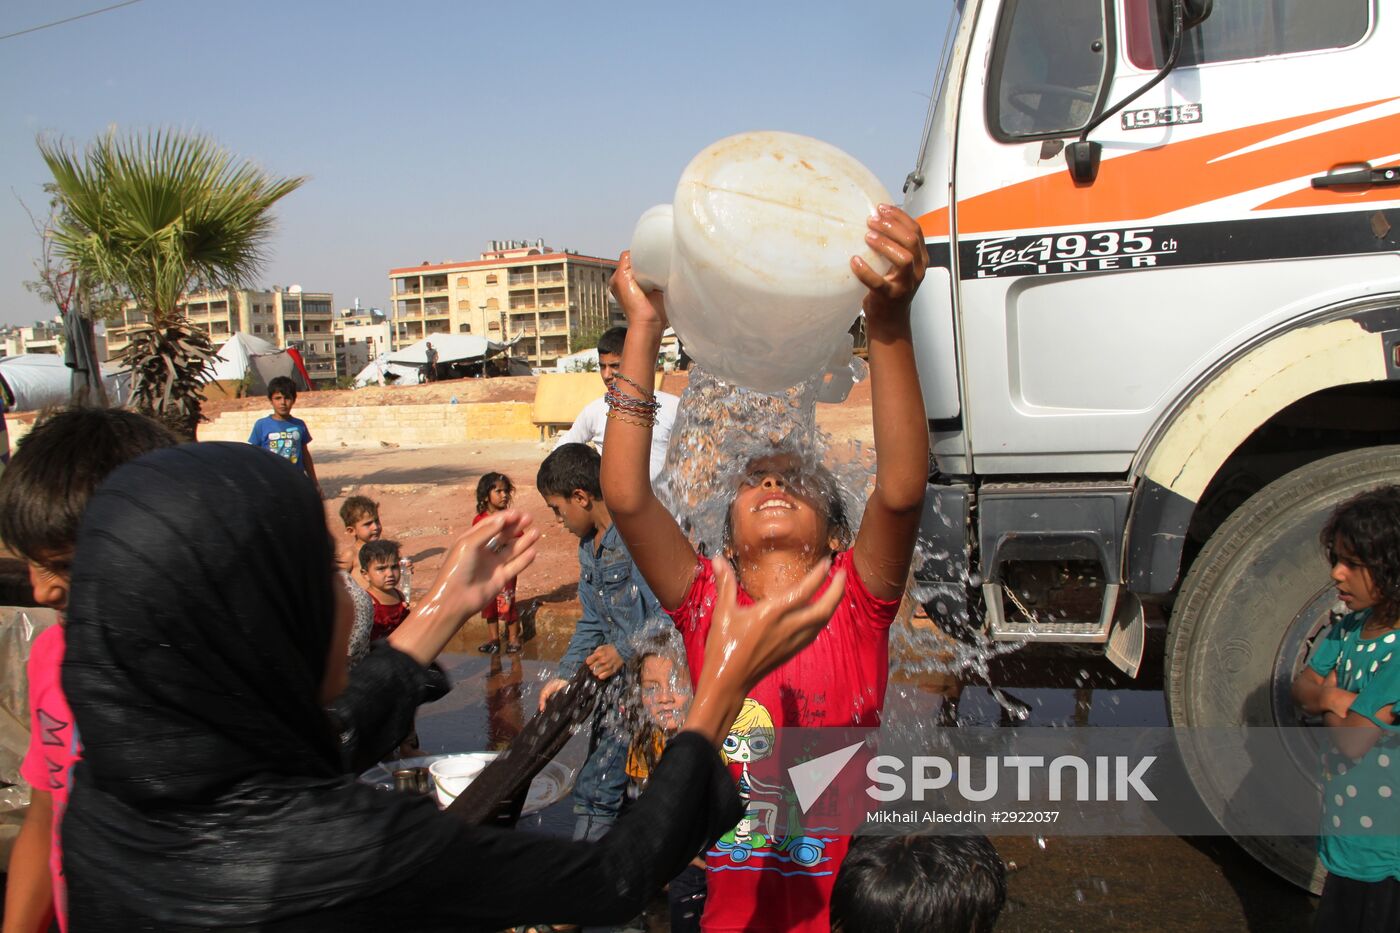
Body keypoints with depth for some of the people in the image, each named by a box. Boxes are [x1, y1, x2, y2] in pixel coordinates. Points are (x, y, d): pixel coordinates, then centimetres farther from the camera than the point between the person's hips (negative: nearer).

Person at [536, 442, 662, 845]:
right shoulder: (589, 546, 12)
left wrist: (624, 651, -16)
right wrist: (565, 675, 12)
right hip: (616, 676, 9)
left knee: (596, 789, -4)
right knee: (617, 786, 16)